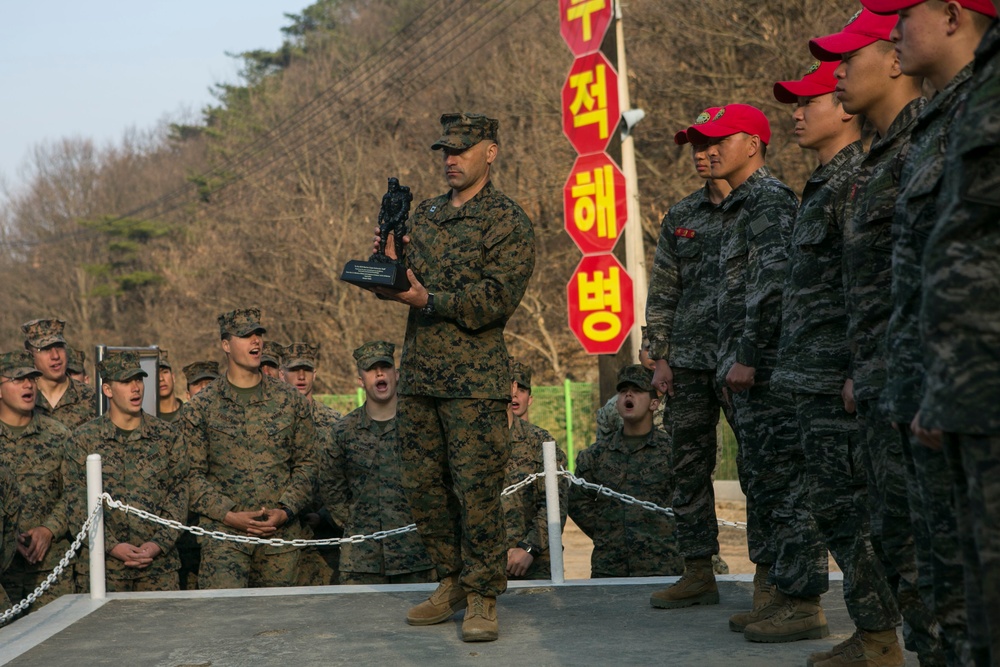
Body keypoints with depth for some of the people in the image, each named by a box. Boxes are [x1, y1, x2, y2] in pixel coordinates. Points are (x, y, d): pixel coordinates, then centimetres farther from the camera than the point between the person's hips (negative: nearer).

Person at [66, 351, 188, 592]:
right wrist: (112, 546, -11)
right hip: (102, 565, -1)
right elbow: (76, 504, -1)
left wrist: (159, 543, -8)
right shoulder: (83, 439, 3)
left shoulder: (167, 436, 7)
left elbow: (179, 494, 5)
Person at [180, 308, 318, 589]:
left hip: (281, 533, 2)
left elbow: (306, 463, 10)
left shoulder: (291, 401, 10)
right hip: (224, 534, -2)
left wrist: (285, 510, -6)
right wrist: (229, 515, -11)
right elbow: (193, 474, 1)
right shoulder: (199, 408, 4)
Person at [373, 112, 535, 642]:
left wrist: (428, 300, -19)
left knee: (477, 488, -6)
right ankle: (452, 583, 23)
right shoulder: (425, 214, 17)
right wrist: (388, 265, -5)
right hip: (419, 373, 7)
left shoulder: (507, 221, -5)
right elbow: (406, 283, 18)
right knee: (423, 485, 10)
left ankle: (482, 599, 2)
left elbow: (498, 298, -14)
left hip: (475, 378, -7)